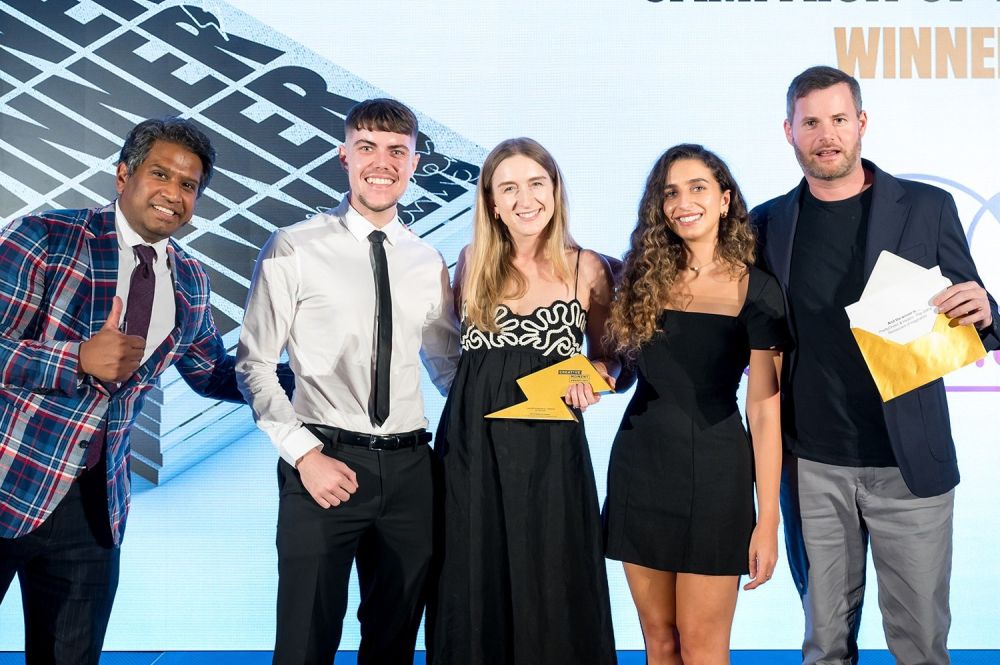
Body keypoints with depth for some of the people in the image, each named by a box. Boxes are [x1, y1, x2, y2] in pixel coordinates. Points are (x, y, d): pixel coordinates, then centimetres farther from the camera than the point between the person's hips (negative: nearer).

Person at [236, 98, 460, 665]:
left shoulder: (428, 262, 9)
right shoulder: (294, 249, -4)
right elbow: (255, 365, -4)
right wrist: (304, 453, -12)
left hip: (410, 468, 4)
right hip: (324, 463, -4)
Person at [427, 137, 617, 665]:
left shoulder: (586, 268, 2)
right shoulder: (474, 261, 7)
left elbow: (605, 357, 10)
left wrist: (594, 379, -8)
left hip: (551, 450, -1)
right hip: (471, 445, 2)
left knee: (551, 596, 5)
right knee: (475, 593, 10)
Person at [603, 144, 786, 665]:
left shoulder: (756, 290, -6)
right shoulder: (644, 276, 5)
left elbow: (765, 410, -8)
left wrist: (768, 521, -9)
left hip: (715, 471, -3)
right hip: (639, 465, 4)